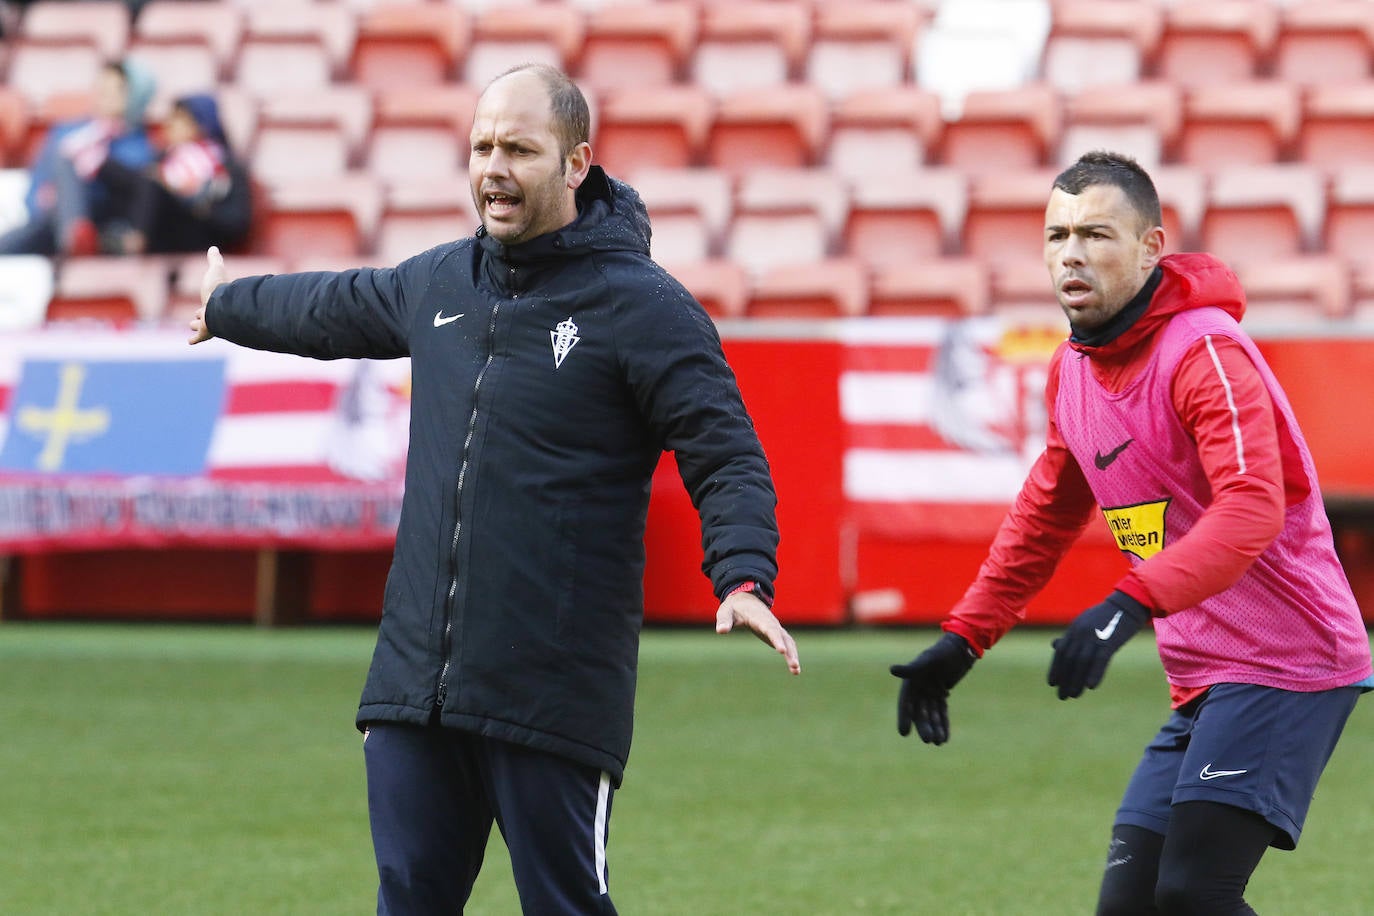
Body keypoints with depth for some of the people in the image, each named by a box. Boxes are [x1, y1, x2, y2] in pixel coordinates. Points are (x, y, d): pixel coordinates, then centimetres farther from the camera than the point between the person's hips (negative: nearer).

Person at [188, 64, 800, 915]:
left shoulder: (643, 307, -6)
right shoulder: (439, 282, 14)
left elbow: (728, 460, -11)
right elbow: (332, 309, 35)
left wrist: (744, 578, -29)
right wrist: (228, 306, 53)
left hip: (555, 698, -6)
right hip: (413, 684, 6)